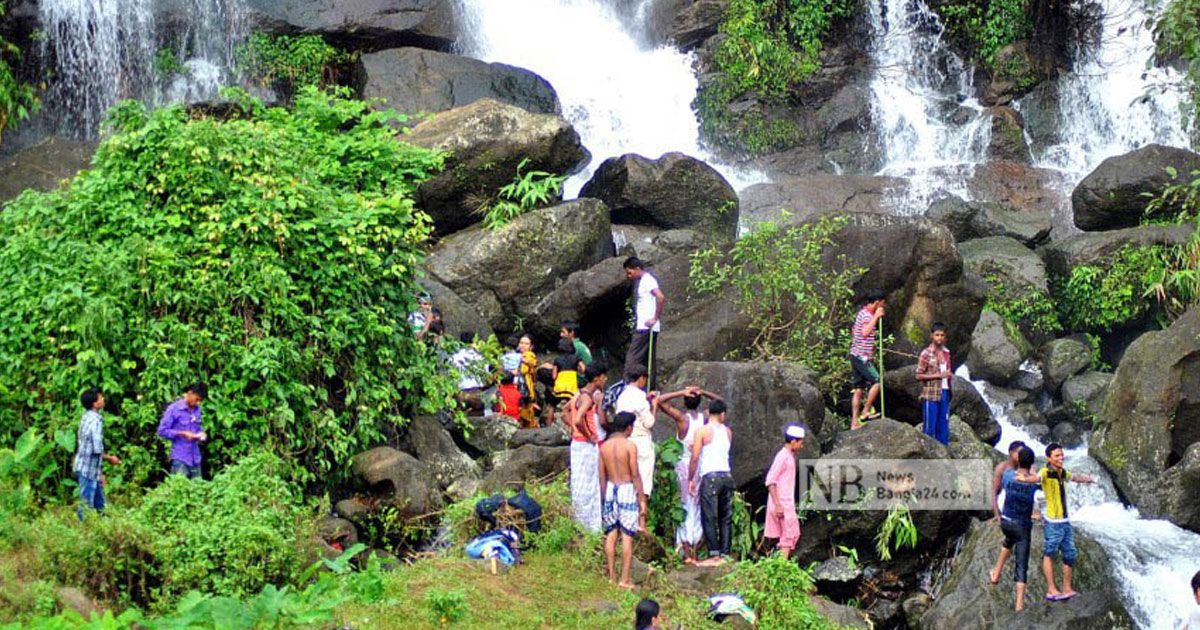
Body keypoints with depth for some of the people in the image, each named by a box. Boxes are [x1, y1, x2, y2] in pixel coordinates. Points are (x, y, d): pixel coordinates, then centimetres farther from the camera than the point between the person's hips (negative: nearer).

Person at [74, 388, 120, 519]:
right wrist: (110, 459, -4)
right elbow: (97, 450, -23)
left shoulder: (87, 417, 9)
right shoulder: (95, 421, -19)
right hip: (89, 470, -9)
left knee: (99, 504, 17)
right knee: (86, 505, -1)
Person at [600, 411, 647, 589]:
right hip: (627, 489, -5)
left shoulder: (605, 446, 3)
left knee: (610, 534, 11)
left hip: (610, 489, 5)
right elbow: (635, 475, -11)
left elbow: (602, 476, 8)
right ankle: (624, 579, -3)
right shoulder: (629, 446, -11)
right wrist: (642, 499, -5)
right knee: (627, 536, -2)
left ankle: (612, 576, 15)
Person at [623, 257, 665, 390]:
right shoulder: (641, 281, 17)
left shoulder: (647, 280, -12)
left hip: (645, 328, -10)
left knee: (632, 359, -10)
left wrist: (655, 318, -21)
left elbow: (661, 297, -25)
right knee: (648, 362, 10)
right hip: (642, 328, 10)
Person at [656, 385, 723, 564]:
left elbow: (660, 401, -11)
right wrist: (703, 392, 4)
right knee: (697, 509, 10)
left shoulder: (682, 417, -9)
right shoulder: (705, 417, 0)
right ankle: (695, 553, 11)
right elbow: (719, 401, 18)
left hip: (684, 464, -3)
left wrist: (681, 392, -9)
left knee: (684, 508, 1)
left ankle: (686, 553, -3)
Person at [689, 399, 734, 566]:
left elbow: (695, 458, -6)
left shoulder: (703, 431, -4)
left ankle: (713, 555, -8)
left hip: (710, 477, -5)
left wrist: (691, 479, 2)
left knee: (709, 518, -4)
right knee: (726, 518, 8)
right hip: (727, 475, 5)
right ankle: (724, 554, 8)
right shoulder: (728, 432, 10)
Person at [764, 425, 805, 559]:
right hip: (782, 504, -9)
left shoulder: (790, 457, 15)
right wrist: (777, 505, -22)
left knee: (793, 535, 11)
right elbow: (770, 481, -19)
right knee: (789, 535, -8)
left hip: (788, 504, 9)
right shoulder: (783, 456, -14)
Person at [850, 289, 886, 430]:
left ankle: (854, 422, 9)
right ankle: (866, 411, -7)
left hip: (856, 354, 10)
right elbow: (865, 332, -34)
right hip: (862, 356, -10)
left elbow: (853, 330, 32)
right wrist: (876, 317, -29)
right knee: (876, 381, -11)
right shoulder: (867, 315, -15)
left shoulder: (862, 312, 17)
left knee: (858, 389, 9)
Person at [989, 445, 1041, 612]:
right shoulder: (1035, 481, -18)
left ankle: (996, 573, 40)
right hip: (1023, 526, -3)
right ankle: (1020, 602, -3)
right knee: (1021, 565, 3)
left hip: (1005, 521, 3)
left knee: (1009, 540, 39)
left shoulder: (1008, 477, -12)